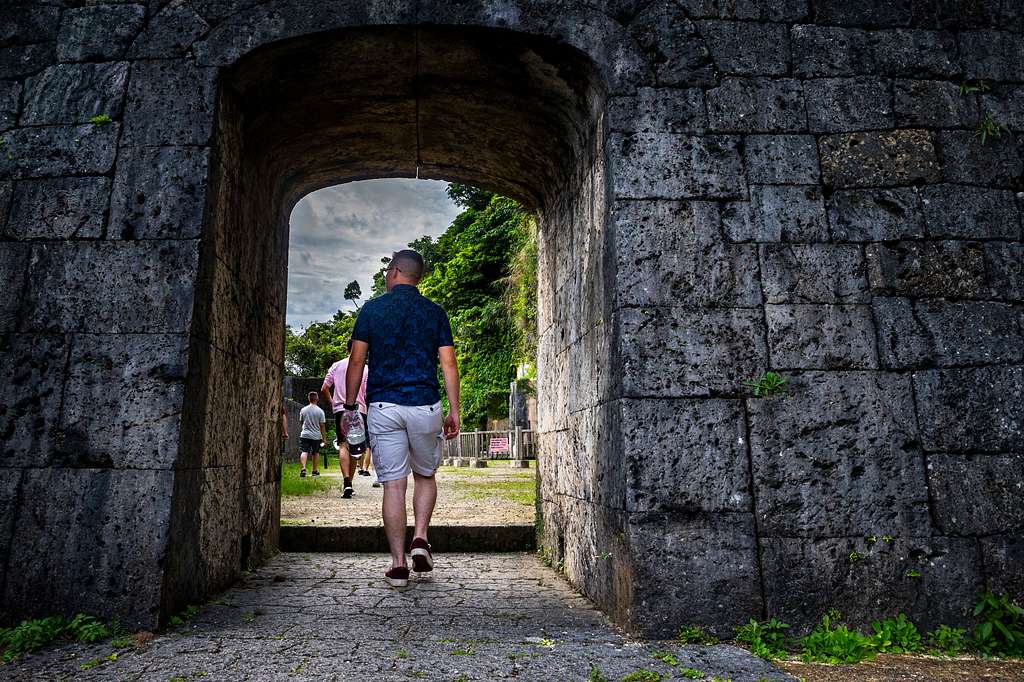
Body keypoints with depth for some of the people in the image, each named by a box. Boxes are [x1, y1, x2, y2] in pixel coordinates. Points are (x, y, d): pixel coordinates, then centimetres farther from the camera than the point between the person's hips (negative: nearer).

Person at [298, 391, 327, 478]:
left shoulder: (303, 410, 2)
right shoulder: (320, 411, -5)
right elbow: (322, 426, -4)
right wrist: (324, 437, 4)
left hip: (304, 435, 0)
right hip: (316, 436, 0)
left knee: (304, 452, -7)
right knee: (315, 453, 16)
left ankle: (303, 468, -29)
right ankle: (314, 470, 25)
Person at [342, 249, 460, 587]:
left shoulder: (372, 309, 3)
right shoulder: (435, 312, 6)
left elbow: (356, 361, 0)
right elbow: (448, 364, 1)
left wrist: (350, 406, 9)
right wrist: (454, 411, 4)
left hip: (383, 406, -1)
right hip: (425, 406, 1)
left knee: (393, 484, 3)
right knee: (425, 475, 20)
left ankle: (398, 563, 4)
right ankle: (420, 539, 4)